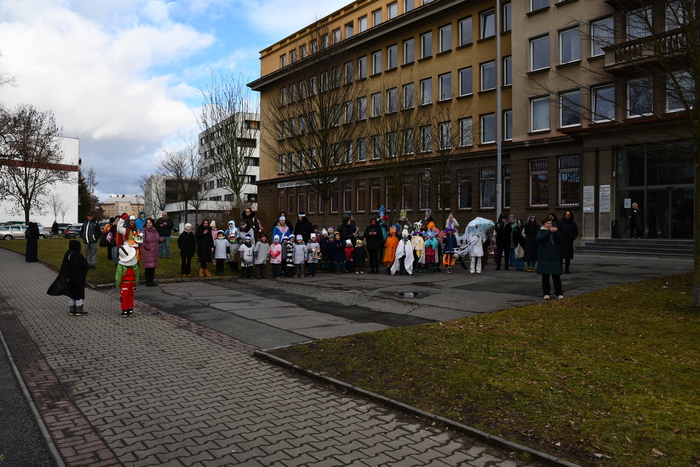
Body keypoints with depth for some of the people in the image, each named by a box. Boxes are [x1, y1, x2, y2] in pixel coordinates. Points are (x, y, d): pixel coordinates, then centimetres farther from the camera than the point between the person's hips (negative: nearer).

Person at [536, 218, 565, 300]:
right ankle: (546, 293, 5)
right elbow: (540, 238, -17)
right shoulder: (541, 232, 6)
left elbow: (561, 241, 1)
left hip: (555, 257, 3)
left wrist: (556, 232, -14)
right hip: (544, 257, -2)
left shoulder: (554, 232, 15)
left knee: (556, 276, 0)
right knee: (545, 275, -1)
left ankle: (559, 293, 7)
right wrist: (549, 231, -25)